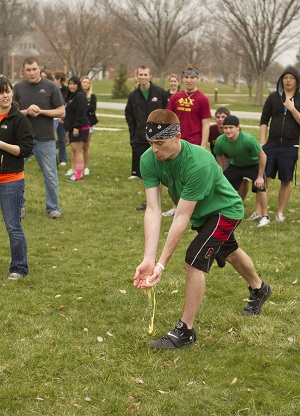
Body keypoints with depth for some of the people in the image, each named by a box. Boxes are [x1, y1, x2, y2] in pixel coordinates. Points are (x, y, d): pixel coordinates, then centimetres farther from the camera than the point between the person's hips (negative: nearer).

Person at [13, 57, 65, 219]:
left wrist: (41, 111, -16)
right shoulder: (18, 87, 1)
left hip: (45, 138, -1)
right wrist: (26, 111, -18)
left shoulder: (50, 87, -3)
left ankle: (53, 207, 17)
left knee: (50, 175, 4)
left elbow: (61, 112, -3)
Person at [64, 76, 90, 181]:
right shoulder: (70, 96, 17)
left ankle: (79, 174, -5)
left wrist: (76, 127, -23)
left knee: (78, 150, -8)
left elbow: (80, 113, -20)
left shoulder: (80, 96, -14)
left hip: (80, 128, -10)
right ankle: (75, 171, 15)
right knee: (73, 150, 10)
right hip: (73, 127, 10)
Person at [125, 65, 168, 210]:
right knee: (143, 173, 9)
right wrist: (133, 135, 6)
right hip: (139, 140, 4)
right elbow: (129, 116, 14)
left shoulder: (160, 93, -4)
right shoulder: (133, 95, 6)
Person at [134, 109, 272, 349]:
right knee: (229, 253, 29)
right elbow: (153, 210, -29)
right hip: (201, 214, 7)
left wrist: (162, 264, -39)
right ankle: (258, 288, 59)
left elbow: (182, 217, -40)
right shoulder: (148, 160, -25)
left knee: (194, 261, -22)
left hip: (225, 210, -7)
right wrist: (148, 259, -37)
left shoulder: (199, 164, -42)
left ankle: (185, 331, -7)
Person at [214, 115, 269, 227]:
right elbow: (219, 156, -2)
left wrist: (260, 176, -23)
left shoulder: (248, 140, -37)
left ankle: (265, 217, -10)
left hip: (254, 164, -4)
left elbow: (262, 156, -25)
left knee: (260, 187, -23)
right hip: (235, 165, 4)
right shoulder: (220, 141, -25)